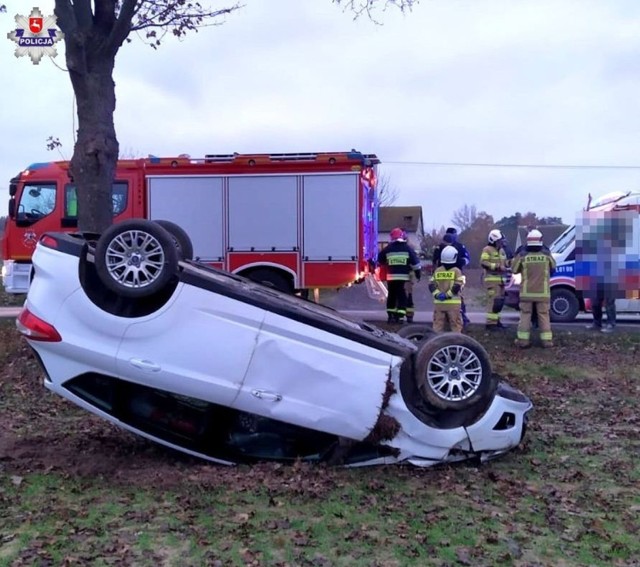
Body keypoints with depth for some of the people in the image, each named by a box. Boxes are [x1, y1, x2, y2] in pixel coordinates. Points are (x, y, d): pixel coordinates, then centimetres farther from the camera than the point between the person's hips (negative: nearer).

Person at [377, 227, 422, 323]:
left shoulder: (387, 249, 3)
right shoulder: (408, 248, 0)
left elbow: (380, 260, 14)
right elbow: (415, 262, -1)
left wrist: (386, 265, 34)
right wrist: (417, 275, 6)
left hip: (391, 277, 2)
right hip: (404, 277, -2)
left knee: (391, 296, 14)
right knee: (402, 296, 1)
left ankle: (390, 316, 19)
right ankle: (399, 316, -7)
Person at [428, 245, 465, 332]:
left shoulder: (437, 271, 7)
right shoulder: (457, 271, -4)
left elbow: (431, 285, 1)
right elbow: (457, 286, -14)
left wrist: (437, 294, -10)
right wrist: (448, 295, -12)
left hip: (439, 303, 3)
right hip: (453, 303, -3)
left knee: (438, 325, 9)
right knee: (456, 325, 4)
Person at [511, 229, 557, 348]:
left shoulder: (522, 255, -7)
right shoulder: (546, 254, -4)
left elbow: (514, 270, 3)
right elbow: (553, 267, 14)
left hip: (527, 292, 0)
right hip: (543, 292, 0)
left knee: (525, 315, 7)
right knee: (544, 315, 7)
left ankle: (523, 340, 4)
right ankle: (547, 340, 7)